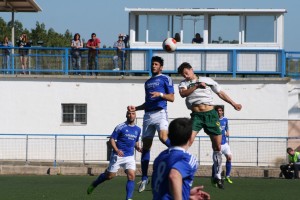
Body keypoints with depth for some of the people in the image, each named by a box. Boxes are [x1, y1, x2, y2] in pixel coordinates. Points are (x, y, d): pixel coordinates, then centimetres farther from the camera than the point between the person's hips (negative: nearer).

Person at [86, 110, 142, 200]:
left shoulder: (138, 129, 9)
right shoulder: (120, 127, -8)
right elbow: (112, 139, -8)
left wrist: (138, 148, 2)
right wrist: (117, 150, -23)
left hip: (130, 156, 4)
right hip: (118, 155, -4)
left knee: (131, 176, -13)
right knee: (110, 175, 5)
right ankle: (94, 184, 31)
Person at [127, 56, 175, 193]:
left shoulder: (165, 79, 4)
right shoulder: (148, 82, 23)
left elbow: (172, 98, -4)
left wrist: (161, 94, -20)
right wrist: (136, 108, 16)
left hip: (160, 113, -6)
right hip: (148, 115, 6)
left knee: (163, 137, -35)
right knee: (146, 146, 4)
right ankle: (144, 178, 8)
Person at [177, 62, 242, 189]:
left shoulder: (208, 81, 13)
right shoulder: (184, 84, 10)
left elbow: (220, 93, 21)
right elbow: (182, 93, -12)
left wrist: (233, 103, 21)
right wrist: (196, 86, -19)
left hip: (210, 114, 2)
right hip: (196, 115, -1)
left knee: (217, 146, 2)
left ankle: (218, 176, 14)